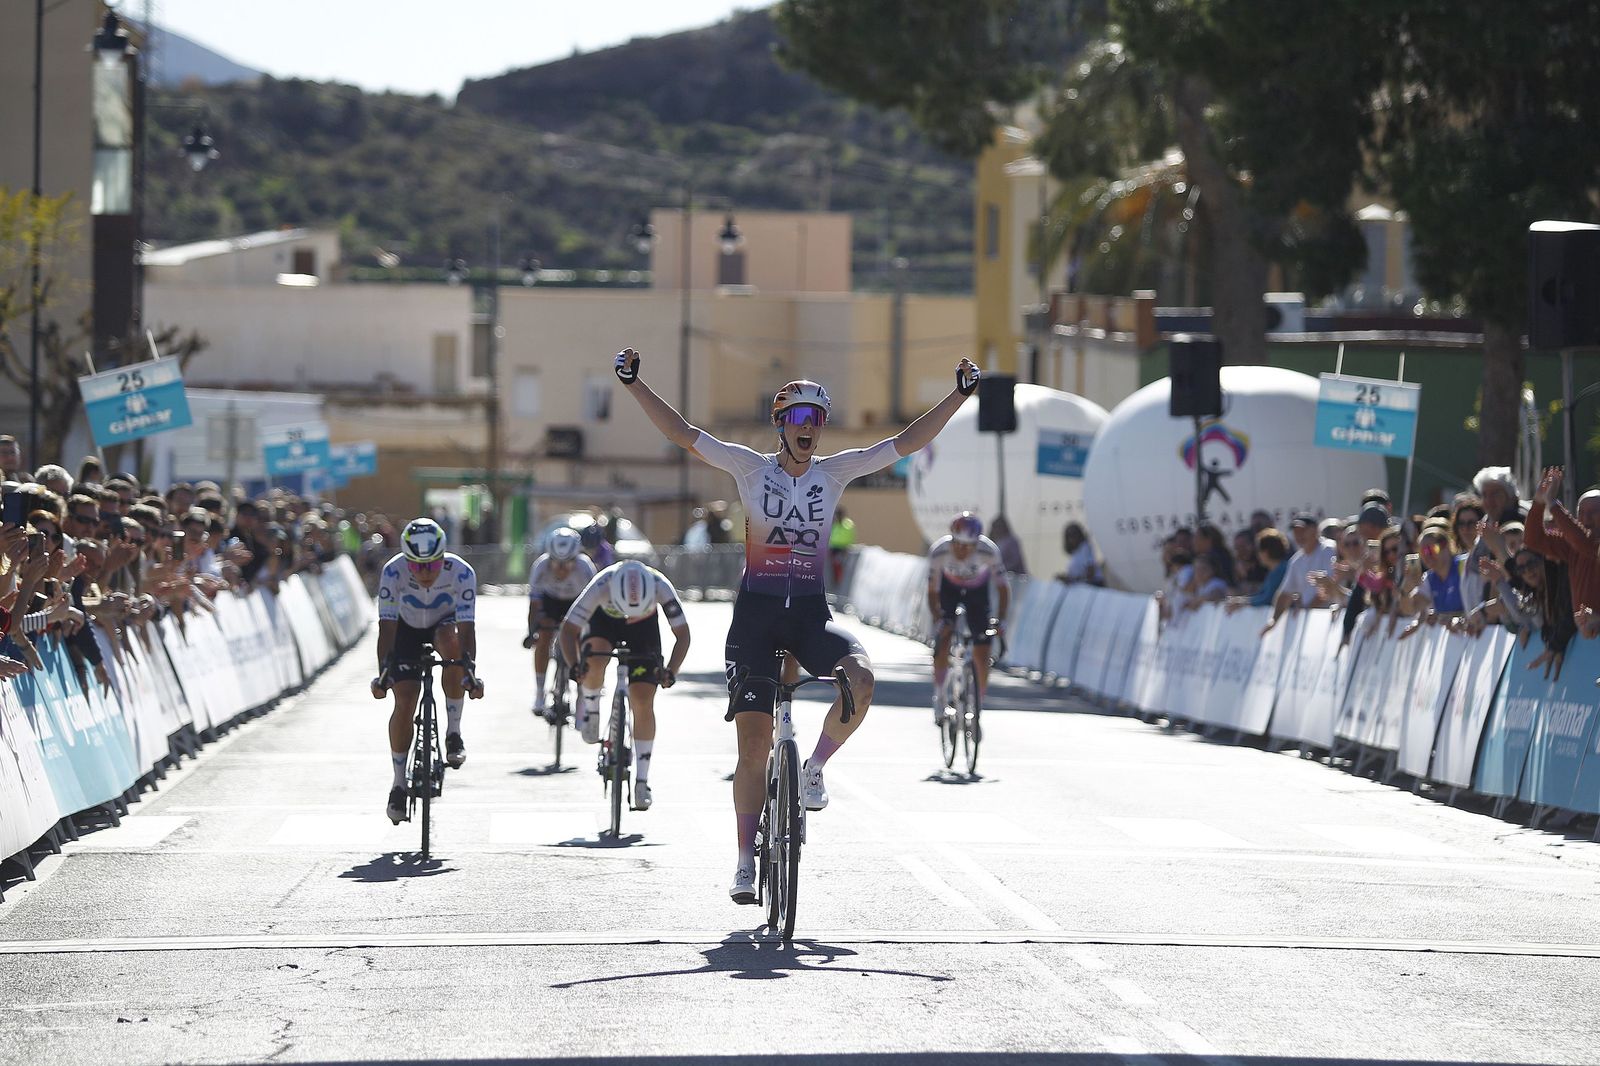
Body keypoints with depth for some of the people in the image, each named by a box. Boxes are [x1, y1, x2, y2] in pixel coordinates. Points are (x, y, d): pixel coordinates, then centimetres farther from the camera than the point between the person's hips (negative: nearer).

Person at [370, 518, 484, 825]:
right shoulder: (393, 571, -31)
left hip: (444, 624, -1)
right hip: (408, 628, 1)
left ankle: (453, 731, -23)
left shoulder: (460, 572, -32)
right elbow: (387, 625, -32)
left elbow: (466, 627, -36)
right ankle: (399, 783, 1)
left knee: (452, 642, -36)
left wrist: (470, 671, -48)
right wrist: (383, 671, -42)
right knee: (405, 700, -15)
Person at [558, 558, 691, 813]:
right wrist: (574, 665, -50)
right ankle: (590, 709, -3)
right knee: (595, 658, -34)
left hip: (644, 628, 0)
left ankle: (642, 781, -2)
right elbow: (569, 630, -33)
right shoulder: (601, 586, -39)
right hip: (604, 620, 0)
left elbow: (683, 634, -30)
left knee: (643, 701, -9)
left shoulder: (661, 587, -37)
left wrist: (671, 671, -45)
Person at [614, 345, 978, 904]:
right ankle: (746, 861, 8)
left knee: (860, 679, -30)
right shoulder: (751, 468, -1)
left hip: (810, 614, 1)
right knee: (754, 742, -4)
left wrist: (961, 393, -4)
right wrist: (635, 383, -14)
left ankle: (815, 769, -5)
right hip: (756, 612, -1)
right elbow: (682, 433, -5)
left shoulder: (834, 472, 4)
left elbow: (908, 442, 1)